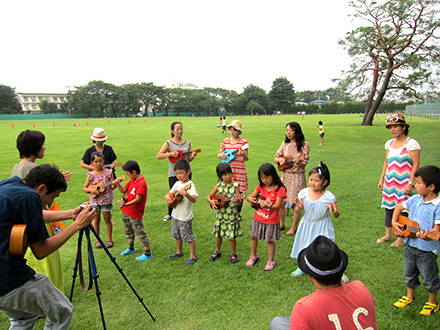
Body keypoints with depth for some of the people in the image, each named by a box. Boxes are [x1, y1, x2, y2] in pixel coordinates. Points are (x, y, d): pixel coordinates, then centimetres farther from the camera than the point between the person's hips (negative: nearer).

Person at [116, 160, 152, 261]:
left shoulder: (142, 183, -24)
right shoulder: (132, 181, 6)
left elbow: (137, 199, -27)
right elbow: (123, 190, 14)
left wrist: (125, 204, -33)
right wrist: (118, 184, -3)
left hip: (135, 214, -9)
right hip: (126, 211, 9)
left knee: (140, 232, -1)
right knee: (128, 230, 24)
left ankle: (148, 254, 9)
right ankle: (131, 248, 44)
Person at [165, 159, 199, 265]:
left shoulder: (190, 185, -19)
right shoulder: (177, 184, 4)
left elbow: (194, 199, -33)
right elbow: (168, 194, 12)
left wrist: (186, 194, -51)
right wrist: (167, 197, -11)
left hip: (185, 217, -8)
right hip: (175, 215, 8)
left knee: (188, 237, 3)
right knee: (177, 235, 22)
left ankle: (193, 256, 19)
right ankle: (179, 252, 42)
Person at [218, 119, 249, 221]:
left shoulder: (243, 142, -2)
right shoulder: (225, 141, 8)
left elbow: (246, 159, -4)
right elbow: (219, 154, 16)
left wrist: (243, 154, -25)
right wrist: (221, 155, -7)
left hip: (239, 170, -2)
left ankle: (238, 213, 23)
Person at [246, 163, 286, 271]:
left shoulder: (280, 189, -16)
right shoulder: (261, 186, 0)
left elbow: (277, 205, -23)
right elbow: (250, 196, 4)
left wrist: (267, 206, -42)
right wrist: (251, 199, -20)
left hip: (271, 221, -5)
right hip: (258, 218, 5)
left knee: (270, 240, 8)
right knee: (253, 237, 16)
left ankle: (271, 261, 30)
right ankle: (253, 256, 40)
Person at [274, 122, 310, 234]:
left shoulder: (304, 145, -6)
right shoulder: (285, 144, 7)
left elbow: (304, 163, -8)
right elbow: (275, 157, 12)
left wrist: (299, 162, -29)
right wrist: (280, 159, -9)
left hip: (297, 176, -4)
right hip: (285, 175, 4)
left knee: (295, 202, 1)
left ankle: (294, 228, 17)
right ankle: (282, 224, 27)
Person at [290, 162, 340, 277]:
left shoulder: (329, 197, -17)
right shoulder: (303, 193, -11)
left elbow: (337, 215, -8)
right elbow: (297, 212, -3)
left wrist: (333, 211, -30)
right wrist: (298, 208, -26)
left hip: (322, 228, -3)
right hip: (307, 225, 4)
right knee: (304, 246, 19)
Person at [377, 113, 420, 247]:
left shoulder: (411, 143, -8)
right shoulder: (389, 143, 10)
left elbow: (416, 165, -11)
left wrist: (410, 183, -16)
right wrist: (381, 179, 14)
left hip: (403, 183, -6)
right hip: (389, 182, 6)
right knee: (388, 208, 12)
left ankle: (401, 238, 14)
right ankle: (387, 235, 26)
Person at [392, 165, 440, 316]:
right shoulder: (415, 199, -2)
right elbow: (399, 207, 13)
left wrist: (426, 235, -45)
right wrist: (394, 222, -1)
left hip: (427, 250, -6)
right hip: (410, 245, 6)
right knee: (409, 274, 22)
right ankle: (409, 297, 42)